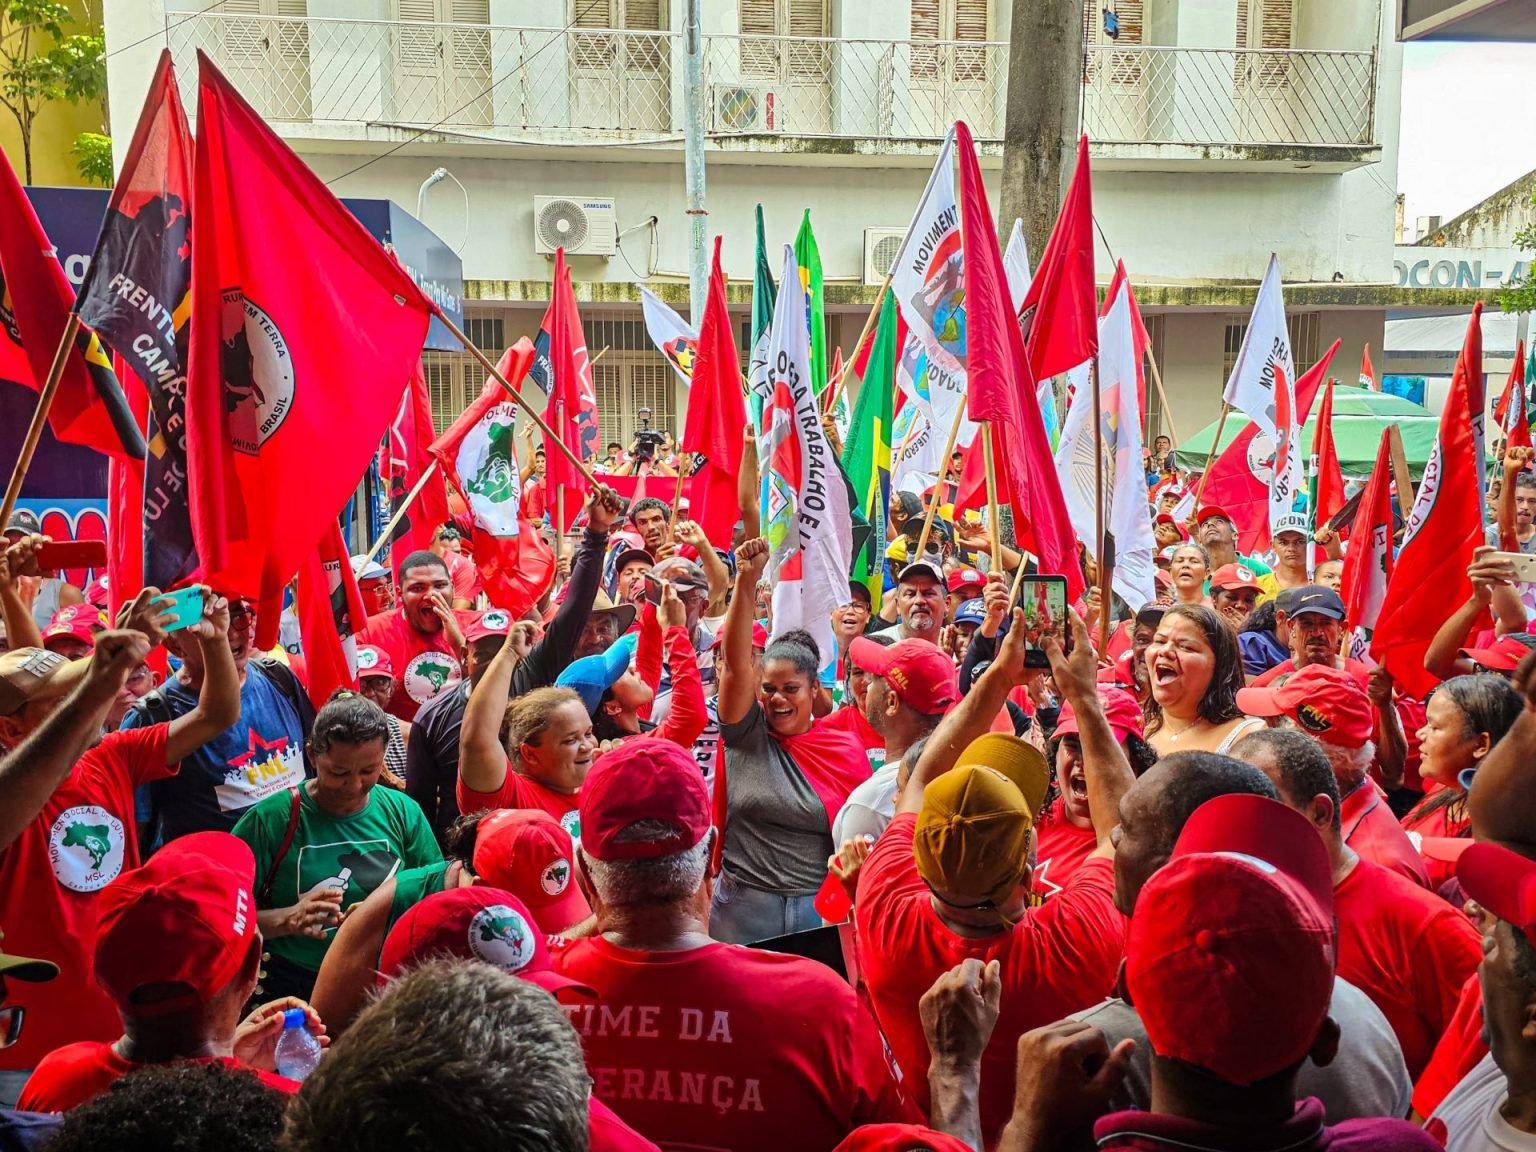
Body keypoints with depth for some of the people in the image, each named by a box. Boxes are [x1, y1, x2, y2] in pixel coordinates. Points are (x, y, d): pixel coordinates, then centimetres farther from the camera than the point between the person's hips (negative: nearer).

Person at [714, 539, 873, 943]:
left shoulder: (847, 750, 1)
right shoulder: (746, 735, -1)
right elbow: (736, 663, -14)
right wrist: (746, 580, -23)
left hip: (821, 909, 0)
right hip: (742, 908, 0)